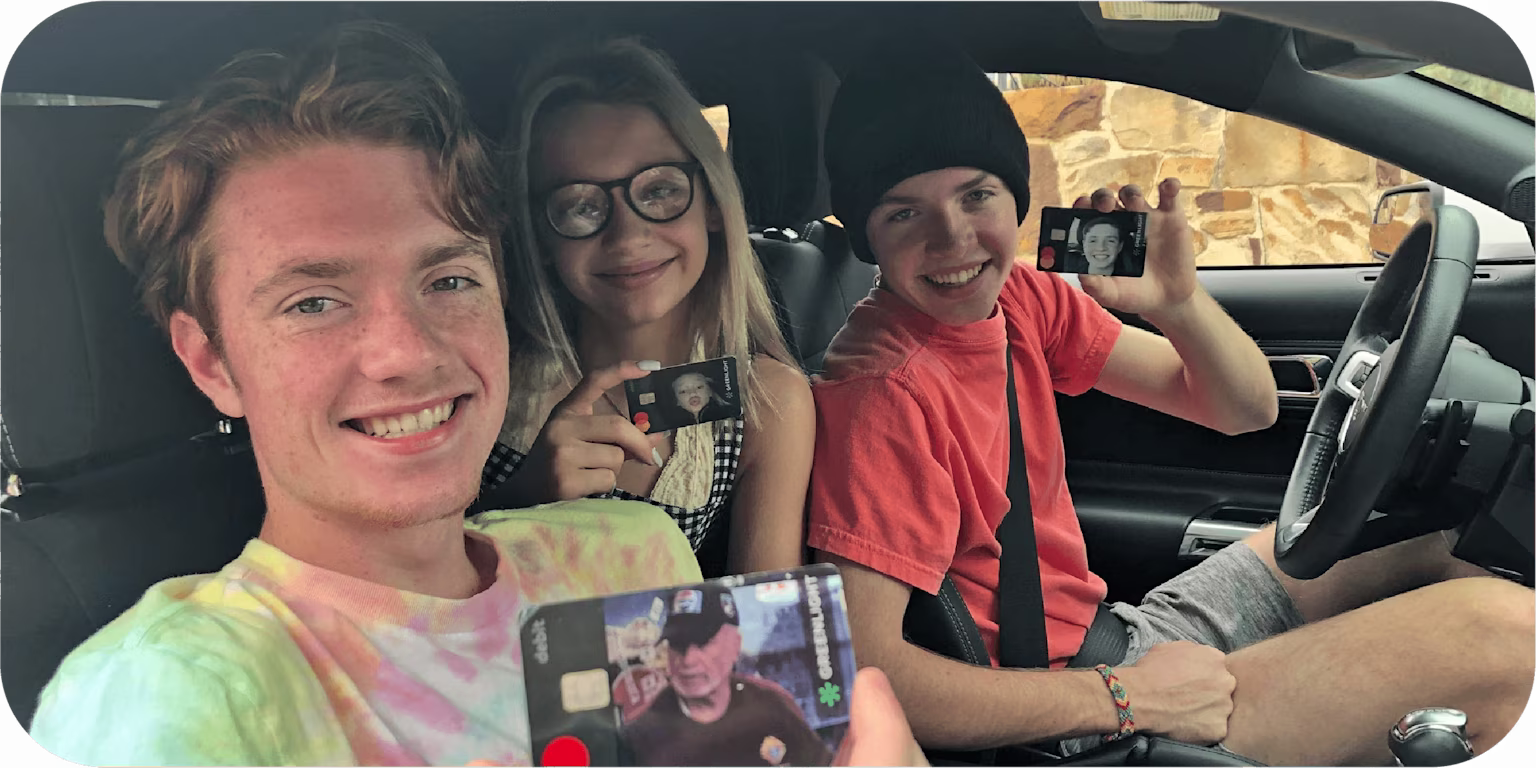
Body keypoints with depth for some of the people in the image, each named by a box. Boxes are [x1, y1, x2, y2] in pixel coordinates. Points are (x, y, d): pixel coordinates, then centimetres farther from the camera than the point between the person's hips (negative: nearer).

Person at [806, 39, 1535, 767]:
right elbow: (862, 671, -30)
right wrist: (1122, 699, -25)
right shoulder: (885, 391, -25)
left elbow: (1245, 410, 4)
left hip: (1108, 637, 8)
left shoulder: (1020, 300, -1)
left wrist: (1179, 303, -18)